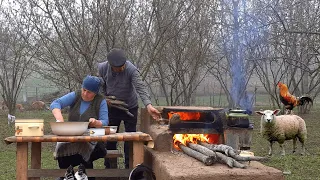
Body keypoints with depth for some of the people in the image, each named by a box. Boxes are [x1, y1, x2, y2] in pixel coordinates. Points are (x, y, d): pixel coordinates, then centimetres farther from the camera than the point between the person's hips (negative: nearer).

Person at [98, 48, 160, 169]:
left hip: (130, 107, -2)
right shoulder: (102, 68, -17)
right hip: (112, 108, 2)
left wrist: (148, 105, -50)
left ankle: (129, 166, 17)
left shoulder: (131, 70, -27)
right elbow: (101, 87, -1)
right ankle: (109, 166, 22)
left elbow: (140, 88, -37)